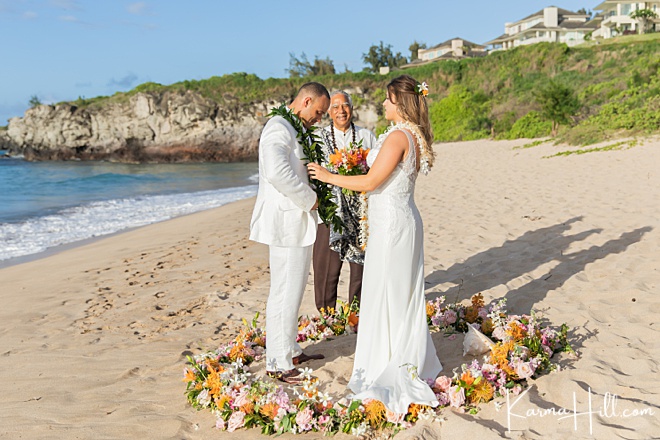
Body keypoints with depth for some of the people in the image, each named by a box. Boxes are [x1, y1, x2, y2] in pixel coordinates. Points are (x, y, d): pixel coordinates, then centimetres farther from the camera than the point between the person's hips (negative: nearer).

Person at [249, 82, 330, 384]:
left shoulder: (293, 130, 19)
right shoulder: (279, 128, -14)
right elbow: (277, 172, -30)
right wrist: (309, 199, -18)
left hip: (295, 223, 11)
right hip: (286, 225, -11)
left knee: (292, 291, 18)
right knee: (285, 294, -4)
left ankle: (290, 351, 31)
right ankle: (278, 364, 6)